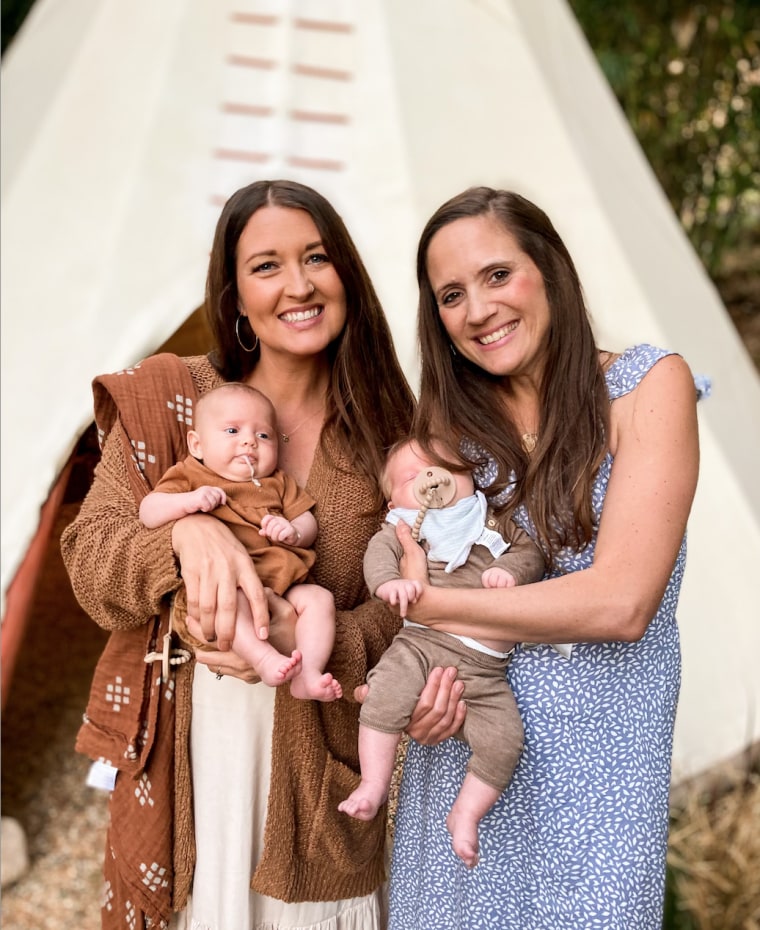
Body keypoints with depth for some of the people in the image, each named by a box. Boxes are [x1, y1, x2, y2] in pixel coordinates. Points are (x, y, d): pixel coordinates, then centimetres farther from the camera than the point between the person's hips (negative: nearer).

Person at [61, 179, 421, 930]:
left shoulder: (386, 427, 0)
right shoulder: (171, 398, -4)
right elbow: (90, 556, -7)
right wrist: (187, 530, -27)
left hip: (322, 749, 1)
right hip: (189, 737, -1)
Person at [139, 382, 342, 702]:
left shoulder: (277, 483, 25)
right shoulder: (190, 477, 14)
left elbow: (308, 523, 21)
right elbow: (148, 512, 3)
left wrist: (294, 531, -4)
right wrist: (189, 501, -16)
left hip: (280, 583, 5)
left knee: (318, 598, -19)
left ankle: (307, 673, -27)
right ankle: (264, 659, -44)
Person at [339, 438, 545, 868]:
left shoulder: (494, 522, 21)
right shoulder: (403, 528, 13)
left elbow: (532, 549, 16)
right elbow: (379, 551, -4)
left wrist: (511, 569, -6)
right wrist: (390, 581, -26)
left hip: (484, 669, 2)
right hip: (420, 643, -1)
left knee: (504, 739, -14)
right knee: (385, 699, -28)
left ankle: (466, 813, 6)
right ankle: (374, 785, -9)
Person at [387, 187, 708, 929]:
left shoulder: (647, 386, -10)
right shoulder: (449, 420, 3)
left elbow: (620, 603, -18)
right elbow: (423, 578, 5)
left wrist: (431, 607, -14)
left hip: (593, 763, -3)